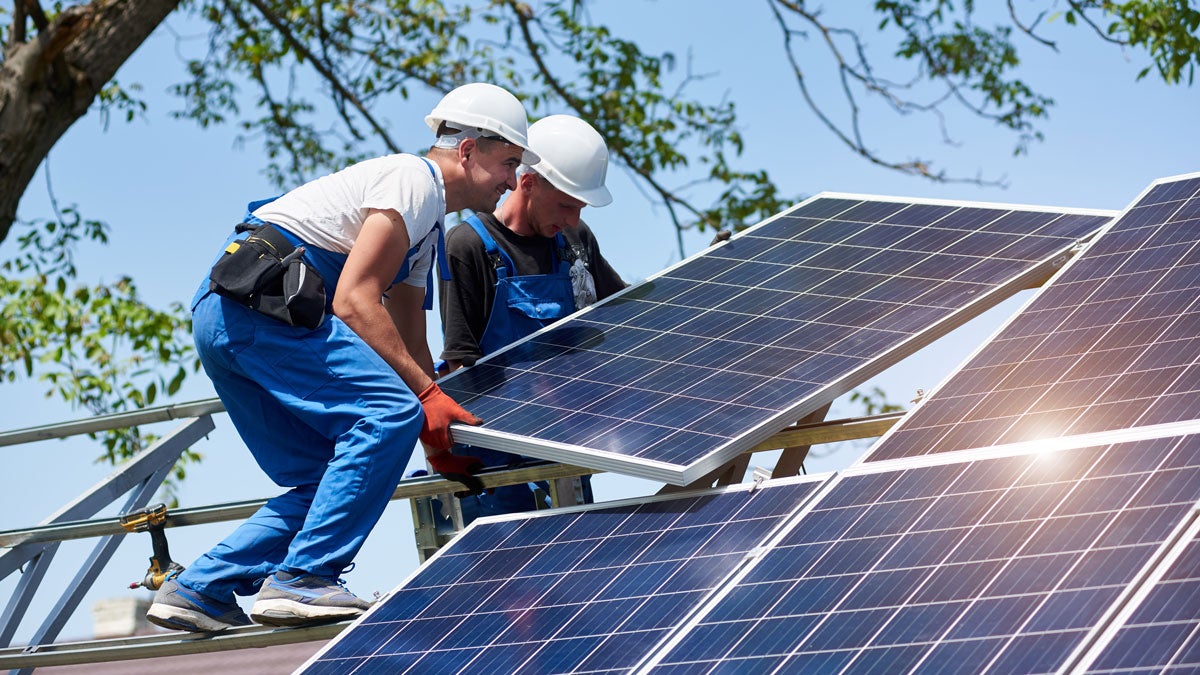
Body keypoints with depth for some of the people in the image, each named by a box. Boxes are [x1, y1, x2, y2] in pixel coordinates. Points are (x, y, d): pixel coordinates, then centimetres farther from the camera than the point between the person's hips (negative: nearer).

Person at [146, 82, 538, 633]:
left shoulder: (428, 228, 27)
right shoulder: (415, 179, -6)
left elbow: (408, 347, 30)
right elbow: (353, 302, -16)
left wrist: (438, 431, 20)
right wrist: (428, 395, -16)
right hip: (259, 303, -11)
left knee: (328, 479, 10)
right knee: (388, 412, -19)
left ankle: (196, 589, 9)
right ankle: (301, 578, -19)